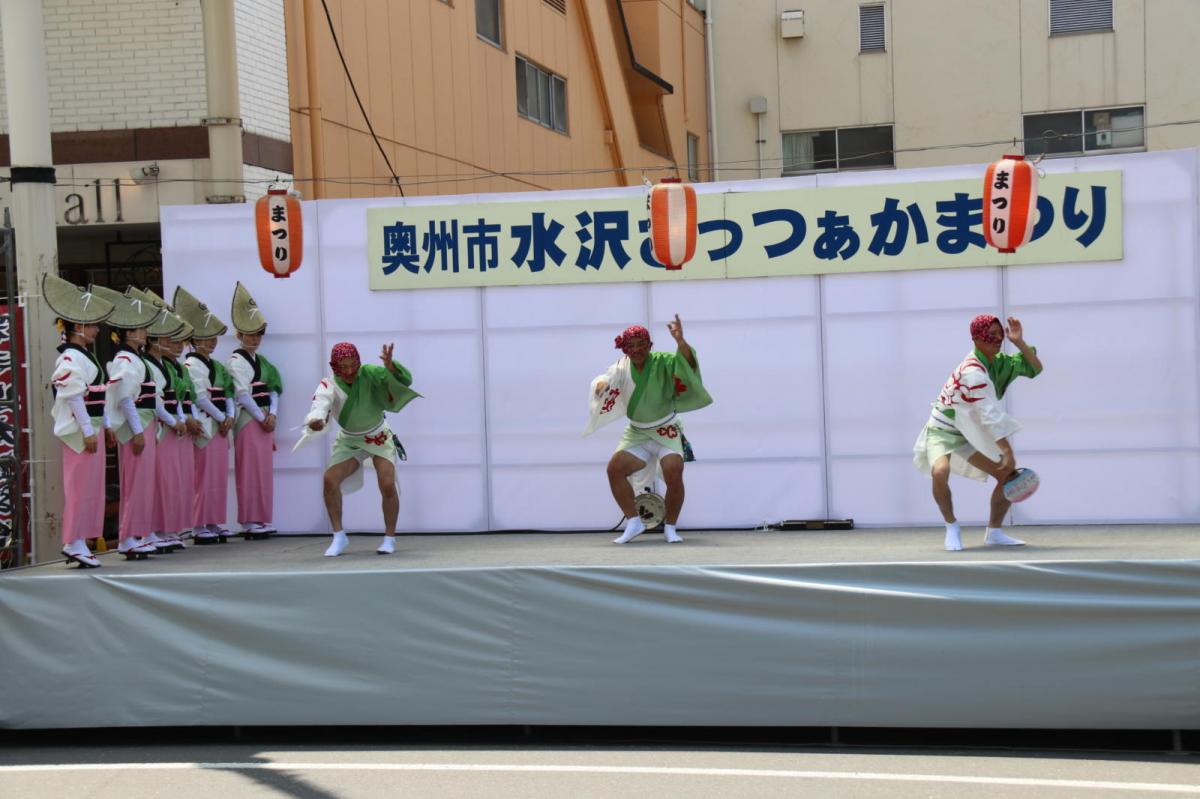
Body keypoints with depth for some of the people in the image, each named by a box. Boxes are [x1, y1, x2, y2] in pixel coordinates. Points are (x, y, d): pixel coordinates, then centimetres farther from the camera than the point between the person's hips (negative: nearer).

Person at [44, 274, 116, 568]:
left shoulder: (85, 356, 17)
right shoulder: (71, 358, -14)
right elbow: (74, 398, -20)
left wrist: (105, 428, 19)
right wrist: (88, 431, -21)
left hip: (93, 428, 10)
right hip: (80, 431, -10)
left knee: (91, 485, 11)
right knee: (80, 486, -6)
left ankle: (78, 543, 16)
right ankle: (74, 543, -1)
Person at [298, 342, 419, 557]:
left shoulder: (369, 374, -23)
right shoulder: (329, 386, -22)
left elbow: (405, 381, -31)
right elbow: (320, 404, -43)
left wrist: (390, 366, -52)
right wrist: (315, 420, -67)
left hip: (378, 438, -1)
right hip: (349, 441, 1)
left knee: (387, 484, -17)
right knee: (330, 479, -17)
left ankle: (390, 538, 3)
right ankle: (339, 537, -3)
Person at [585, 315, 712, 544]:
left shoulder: (662, 362, -14)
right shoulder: (622, 368, -2)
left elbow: (688, 362, -28)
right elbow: (605, 380, -10)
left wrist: (680, 342, -49)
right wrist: (602, 385, -35)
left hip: (667, 431, -4)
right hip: (637, 434, 4)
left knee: (674, 473, -23)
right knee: (614, 468, -12)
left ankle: (670, 527, -2)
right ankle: (634, 523, 0)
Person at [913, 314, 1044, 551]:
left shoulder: (1000, 363, -2)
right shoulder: (973, 371, -28)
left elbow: (1035, 368, 5)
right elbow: (990, 415, -31)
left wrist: (1020, 342, -12)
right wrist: (1007, 451, -34)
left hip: (970, 434, 8)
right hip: (943, 431, -8)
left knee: (1008, 474, 0)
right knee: (940, 472, -35)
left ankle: (994, 532, 13)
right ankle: (952, 528, -13)